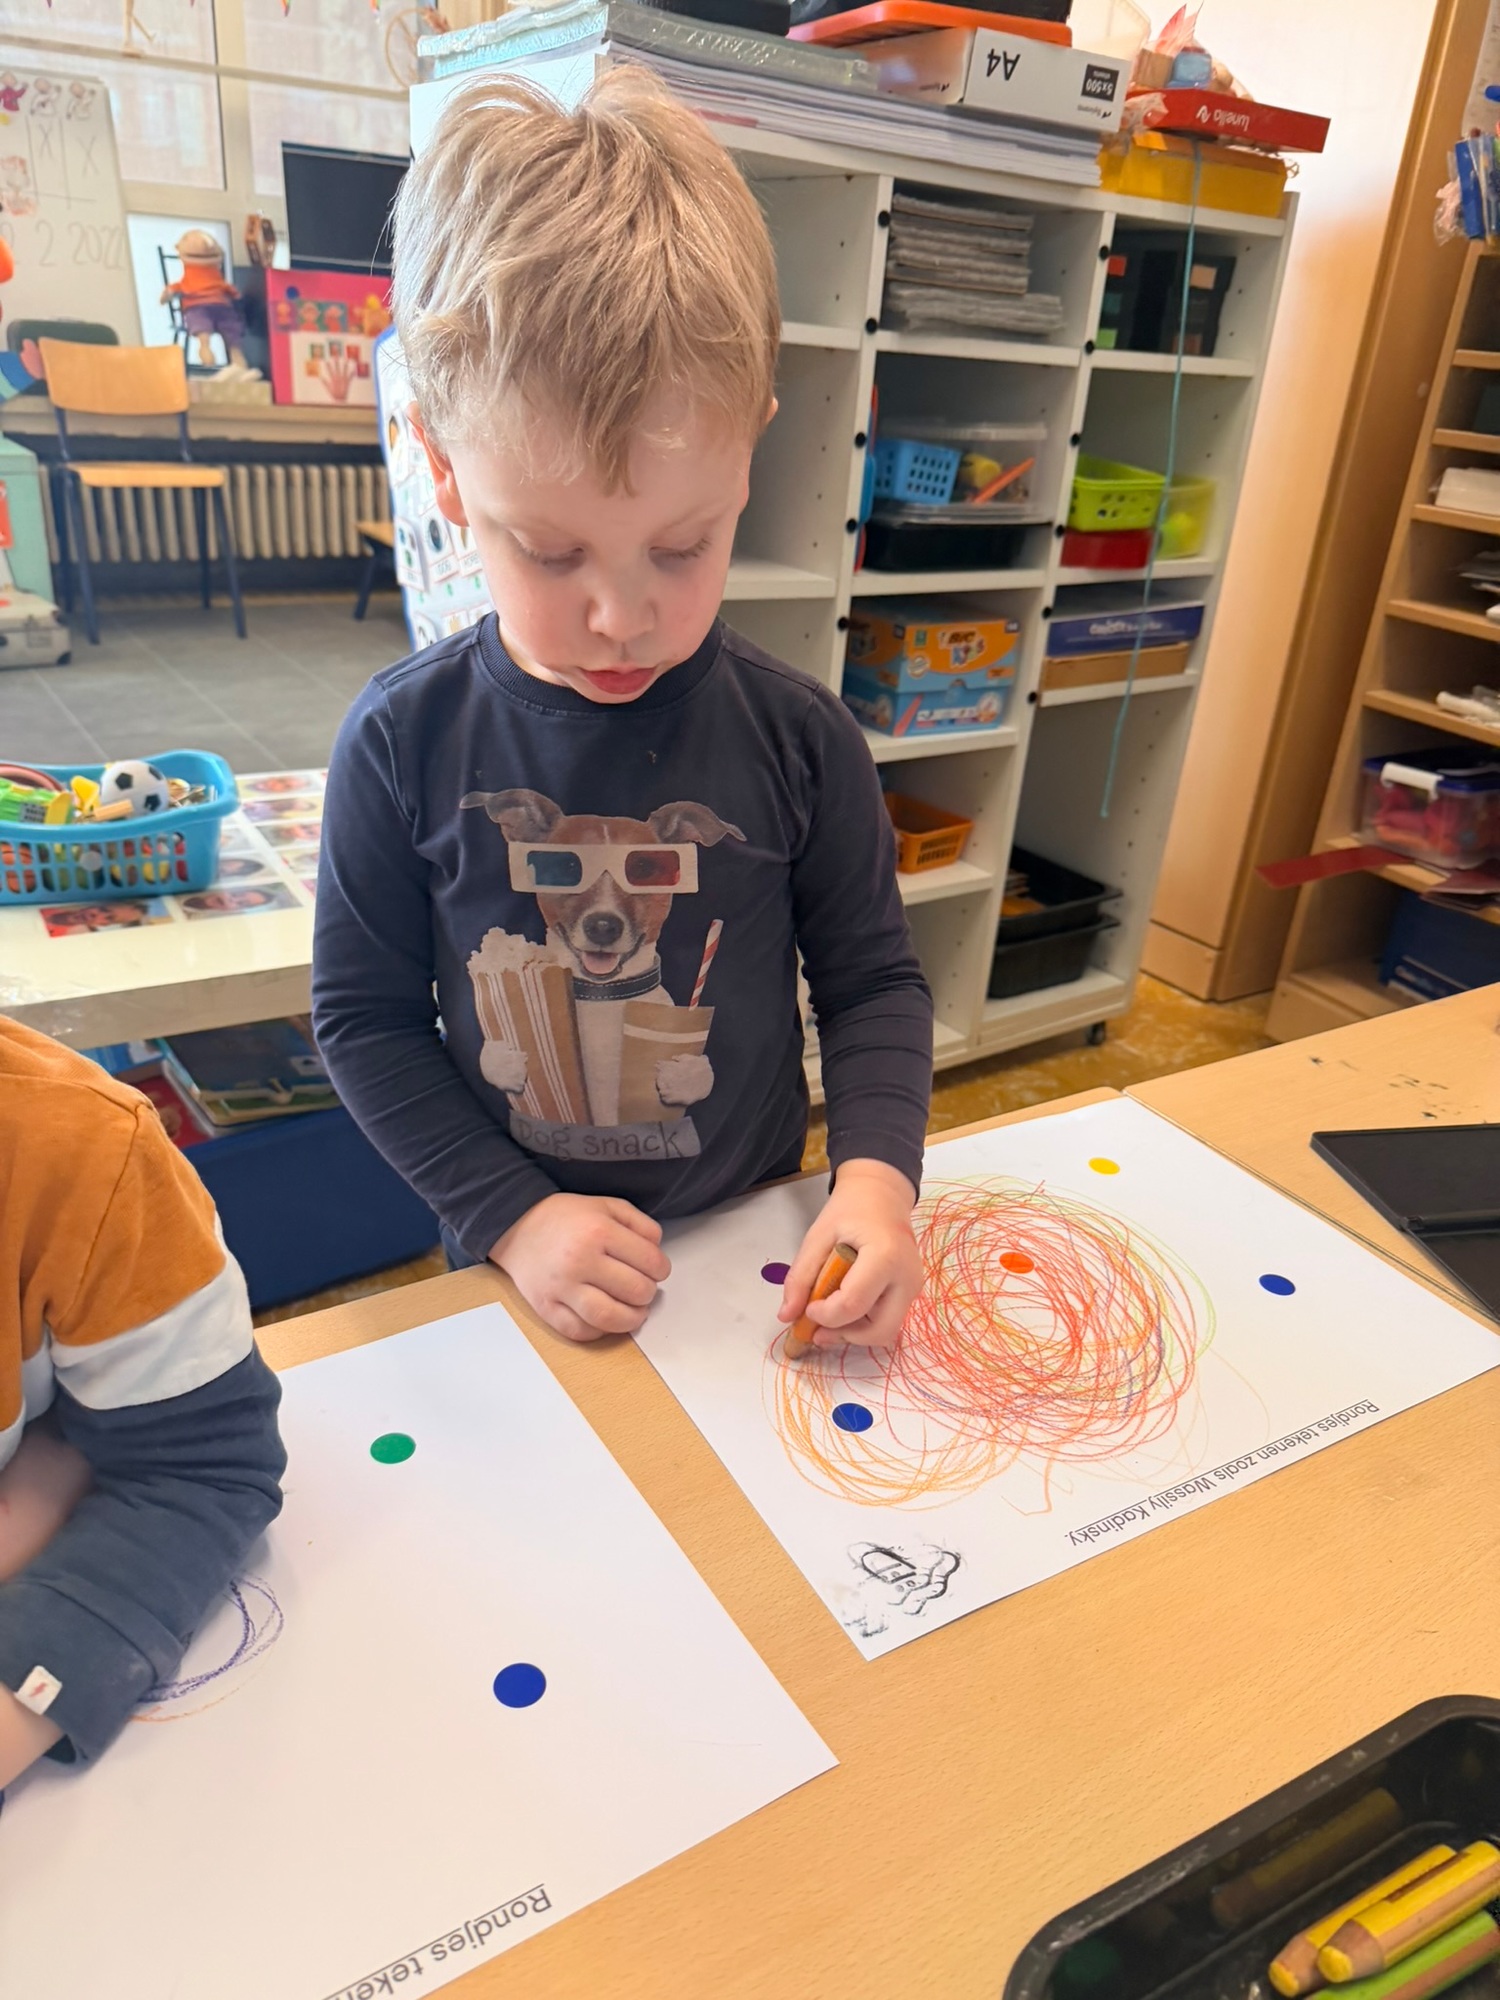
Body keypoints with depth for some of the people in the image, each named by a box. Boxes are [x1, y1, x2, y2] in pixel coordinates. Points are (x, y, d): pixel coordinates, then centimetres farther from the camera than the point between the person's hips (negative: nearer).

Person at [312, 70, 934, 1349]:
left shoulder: (798, 741, -15)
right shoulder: (404, 744, -16)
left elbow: (872, 981, -4)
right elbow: (366, 1016, -8)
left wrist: (876, 1174, -19)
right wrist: (510, 1214, -16)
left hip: (756, 1250, 1)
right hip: (516, 1275, 0)